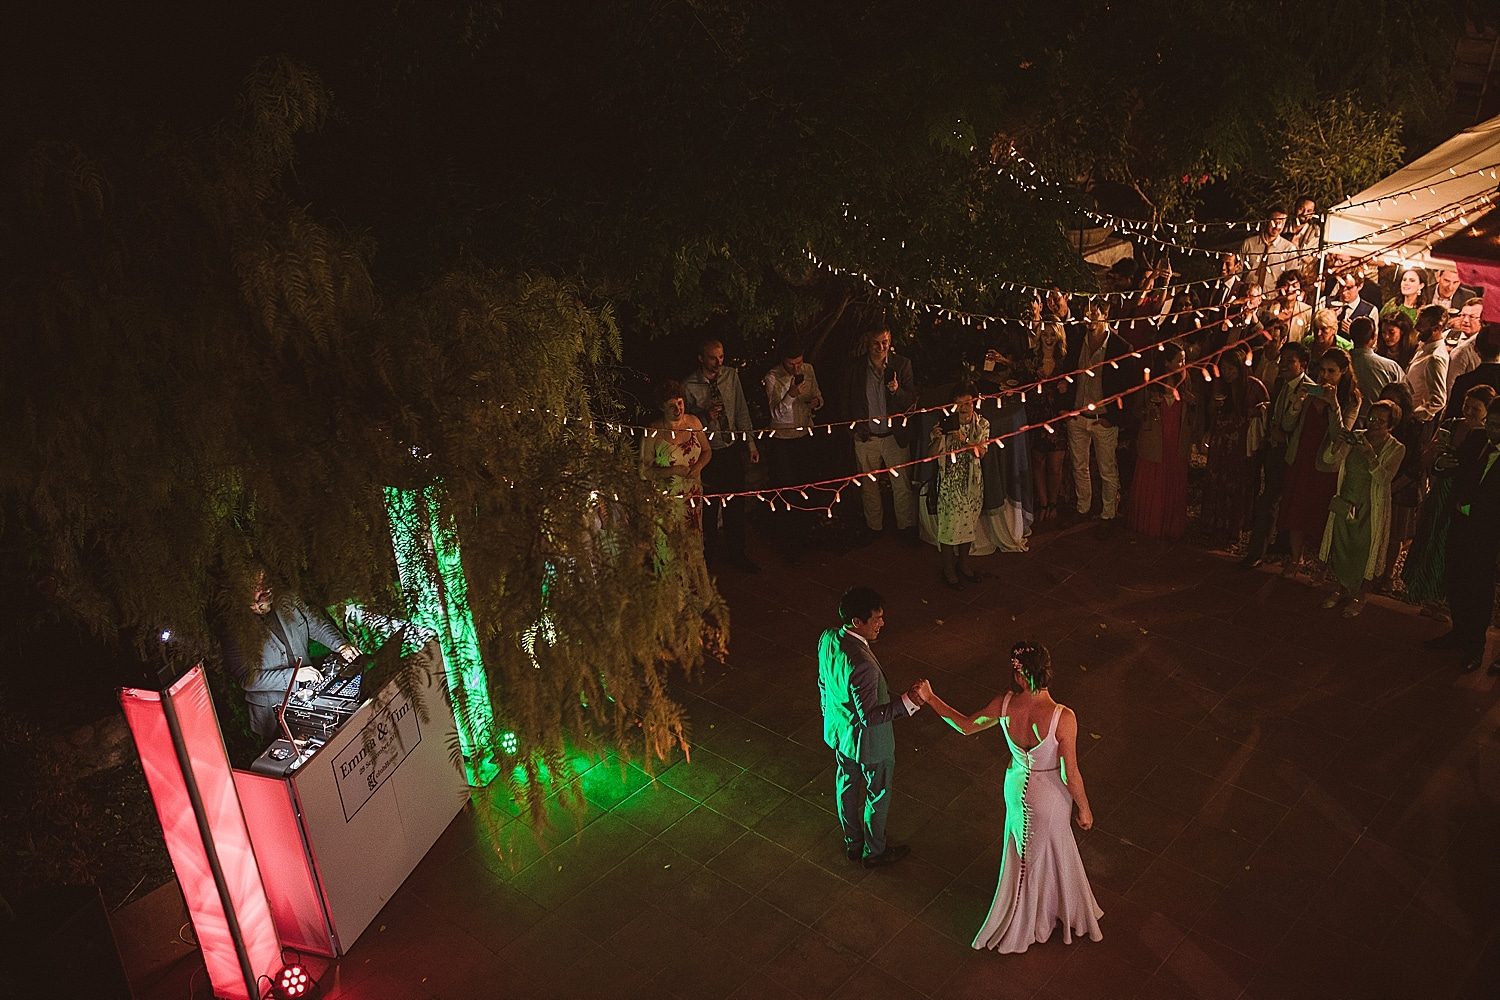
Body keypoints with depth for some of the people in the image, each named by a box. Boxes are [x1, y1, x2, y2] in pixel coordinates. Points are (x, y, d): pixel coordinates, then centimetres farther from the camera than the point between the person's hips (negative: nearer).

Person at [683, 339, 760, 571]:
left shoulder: (731, 375, -2)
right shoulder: (689, 386, -14)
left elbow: (742, 410, 7)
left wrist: (750, 442, 7)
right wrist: (706, 416, -25)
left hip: (733, 448, 3)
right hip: (708, 452, -3)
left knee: (736, 503, 10)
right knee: (709, 506, 8)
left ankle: (737, 554, 23)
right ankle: (711, 553, 27)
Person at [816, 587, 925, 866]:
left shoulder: (827, 639, -15)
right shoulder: (863, 665, -40)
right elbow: (869, 716, -32)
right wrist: (907, 702, -39)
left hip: (838, 730, 7)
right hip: (868, 740, -7)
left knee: (846, 786, 27)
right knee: (878, 795, 19)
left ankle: (852, 843, 49)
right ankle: (874, 851, 41)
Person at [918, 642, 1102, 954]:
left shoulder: (1004, 705, -24)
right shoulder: (1063, 718, -35)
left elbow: (966, 726, -6)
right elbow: (1070, 775, -24)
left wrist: (930, 698, 5)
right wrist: (1084, 809, -6)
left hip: (1017, 787, 4)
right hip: (1050, 797, -4)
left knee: (1023, 852, 31)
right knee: (1048, 853, 25)